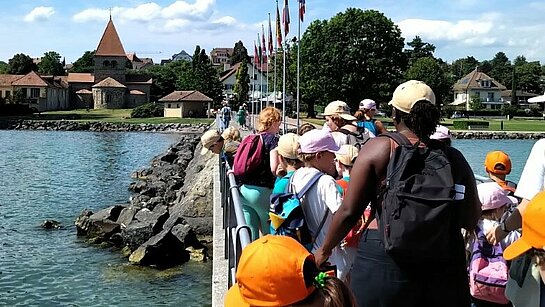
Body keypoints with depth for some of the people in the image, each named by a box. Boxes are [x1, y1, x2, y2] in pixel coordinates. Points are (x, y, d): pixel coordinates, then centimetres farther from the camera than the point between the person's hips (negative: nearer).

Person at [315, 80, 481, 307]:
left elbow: (349, 211, -6)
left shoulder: (378, 148, -7)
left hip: (384, 260, -2)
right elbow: (471, 220, 5)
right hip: (445, 264, 2)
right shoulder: (453, 157, 0)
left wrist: (325, 250, 8)